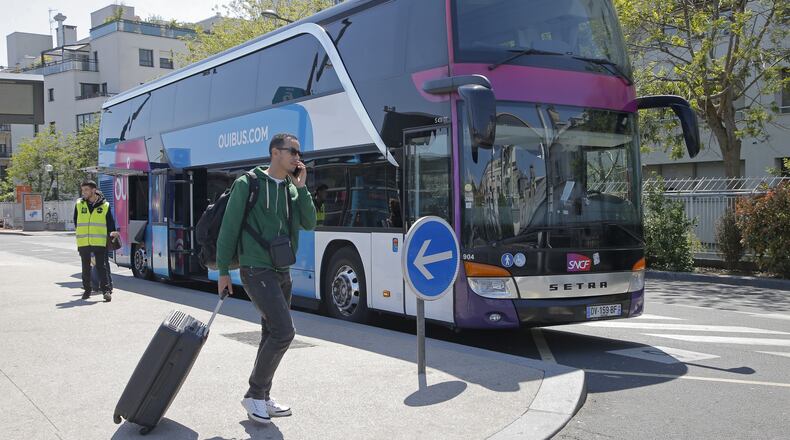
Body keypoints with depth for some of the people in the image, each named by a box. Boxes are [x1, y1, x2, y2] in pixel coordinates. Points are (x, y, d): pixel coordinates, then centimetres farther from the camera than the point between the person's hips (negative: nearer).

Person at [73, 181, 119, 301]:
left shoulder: (105, 205, 1)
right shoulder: (79, 204, 6)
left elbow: (110, 222, 8)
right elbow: (76, 221, 15)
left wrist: (112, 232, -2)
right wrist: (81, 233, 12)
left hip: (99, 242, -2)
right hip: (83, 243, 3)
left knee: (101, 266, -4)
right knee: (86, 267, 11)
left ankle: (105, 290, -2)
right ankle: (87, 289, 22)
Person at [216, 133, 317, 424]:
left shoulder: (292, 188, 10)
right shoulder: (248, 184, -9)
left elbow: (309, 224, 2)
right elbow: (229, 229, -8)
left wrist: (301, 187, -6)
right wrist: (223, 271, -8)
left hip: (282, 272, 7)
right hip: (257, 270, -7)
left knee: (272, 335, 12)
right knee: (284, 331, -16)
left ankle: (262, 398, 24)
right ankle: (254, 394, 0)